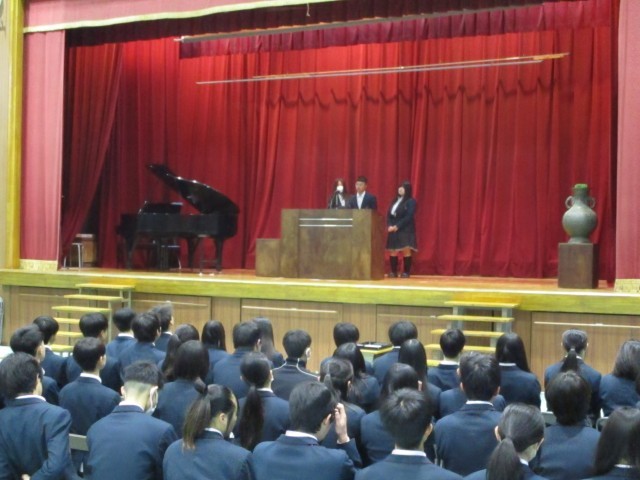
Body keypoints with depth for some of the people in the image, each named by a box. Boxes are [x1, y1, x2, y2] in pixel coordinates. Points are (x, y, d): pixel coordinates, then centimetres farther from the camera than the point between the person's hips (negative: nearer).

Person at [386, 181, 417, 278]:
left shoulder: (411, 201, -4)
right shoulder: (395, 200, 16)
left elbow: (409, 217, -14)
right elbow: (389, 214, 11)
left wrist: (397, 226, -18)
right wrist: (389, 226, -7)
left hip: (405, 230, -6)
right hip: (393, 230, 6)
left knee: (406, 250, -7)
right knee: (392, 251, 3)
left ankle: (406, 272, -3)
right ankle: (393, 272, 10)